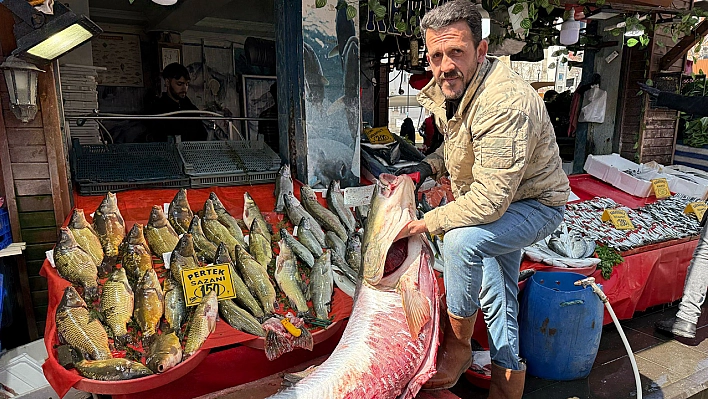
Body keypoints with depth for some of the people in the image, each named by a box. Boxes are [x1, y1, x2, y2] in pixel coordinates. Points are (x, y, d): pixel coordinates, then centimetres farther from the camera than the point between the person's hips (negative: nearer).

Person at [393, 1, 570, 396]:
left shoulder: (504, 105, -36)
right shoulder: (448, 90, -7)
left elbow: (489, 202, -37)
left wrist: (424, 223, -27)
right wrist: (429, 166, -5)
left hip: (535, 205, -9)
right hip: (499, 198, 9)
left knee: (462, 241, -33)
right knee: (495, 295, 16)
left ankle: (457, 348, -9)